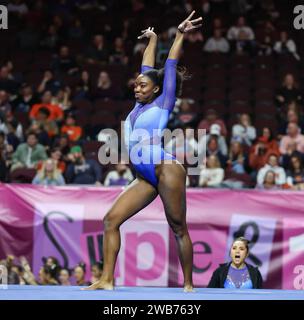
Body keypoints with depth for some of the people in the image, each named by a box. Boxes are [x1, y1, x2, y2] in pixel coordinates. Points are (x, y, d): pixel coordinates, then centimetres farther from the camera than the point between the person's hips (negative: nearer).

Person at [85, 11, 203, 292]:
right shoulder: (140, 105, 18)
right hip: (145, 179, 7)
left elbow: (170, 67, 4)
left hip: (166, 171, -7)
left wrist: (180, 36, 8)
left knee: (179, 229, 0)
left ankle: (188, 285, 8)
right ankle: (107, 280, -8)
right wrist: (152, 40, 36)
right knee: (111, 220, -5)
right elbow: (147, 71, 27)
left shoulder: (163, 103, 2)